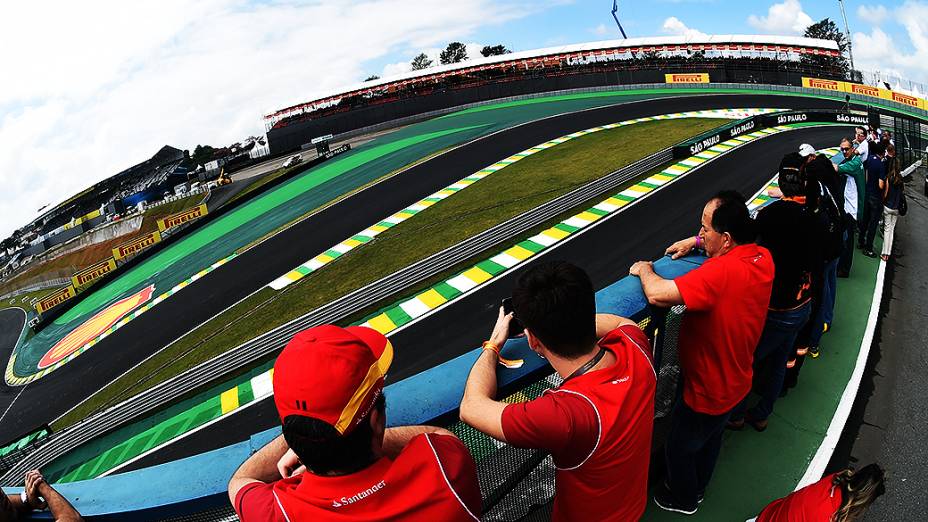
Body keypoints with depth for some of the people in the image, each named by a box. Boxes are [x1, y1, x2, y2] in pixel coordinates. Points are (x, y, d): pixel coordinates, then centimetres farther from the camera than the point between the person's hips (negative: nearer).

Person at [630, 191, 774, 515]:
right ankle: (698, 488, 58)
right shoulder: (762, 257, -13)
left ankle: (683, 499, 48)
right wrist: (695, 242, -1)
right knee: (711, 439, 32)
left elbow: (657, 295, -46)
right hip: (737, 382, 8)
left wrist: (644, 269, -24)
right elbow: (739, 239, 12)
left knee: (679, 448, 21)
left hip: (707, 392, -8)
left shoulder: (721, 272, -40)